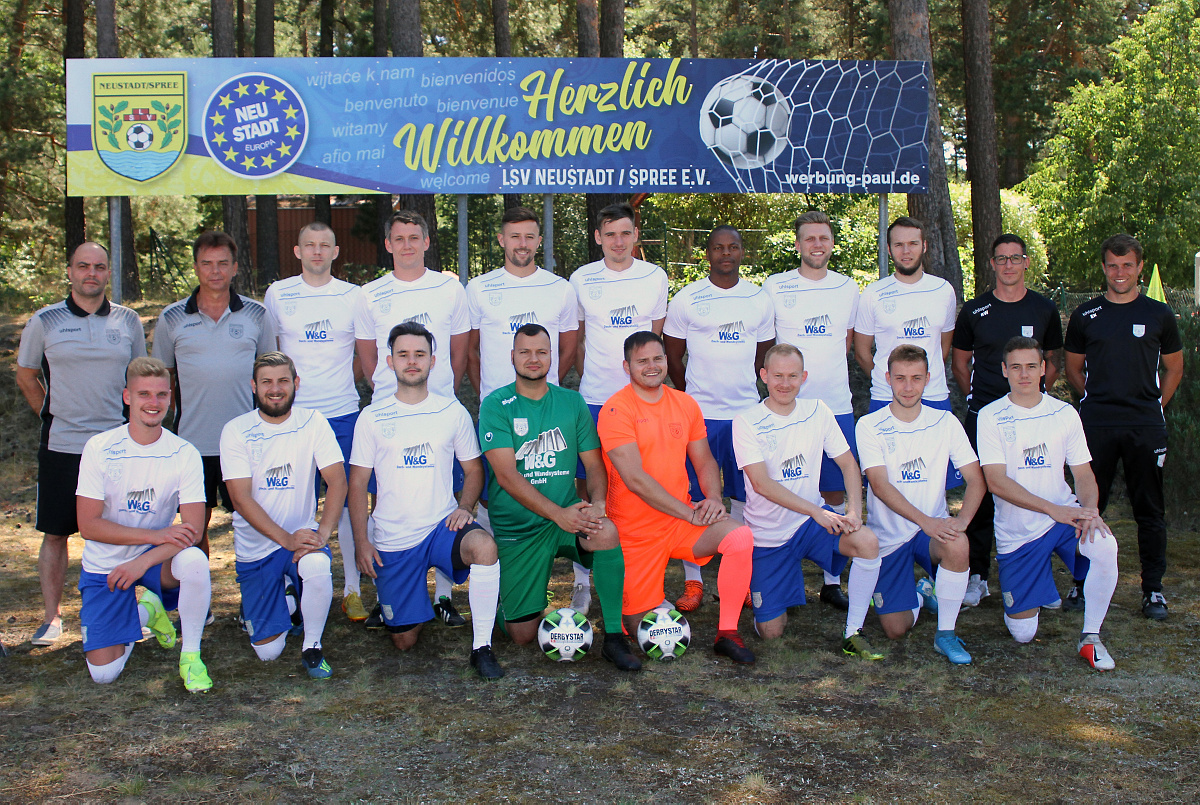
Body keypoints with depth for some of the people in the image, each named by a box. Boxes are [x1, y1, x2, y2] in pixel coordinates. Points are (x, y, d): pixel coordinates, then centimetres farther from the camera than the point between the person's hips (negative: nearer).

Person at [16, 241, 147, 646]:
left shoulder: (128, 321, 6)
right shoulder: (45, 321, 1)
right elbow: (26, 377, 11)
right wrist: (54, 415, 6)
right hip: (61, 446, -1)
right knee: (55, 533, 5)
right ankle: (52, 617, 17)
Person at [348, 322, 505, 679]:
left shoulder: (452, 411, 2)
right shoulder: (372, 417, 1)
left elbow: (473, 468, 10)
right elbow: (358, 483, 4)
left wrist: (465, 507, -10)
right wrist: (361, 542, -4)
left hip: (442, 526, 0)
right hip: (392, 540, 1)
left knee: (484, 545, -36)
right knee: (404, 641, 1)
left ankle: (481, 647, -21)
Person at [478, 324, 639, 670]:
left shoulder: (572, 402, 6)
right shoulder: (495, 406, -5)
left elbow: (594, 464, 6)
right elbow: (506, 475, -15)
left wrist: (597, 504, -17)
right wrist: (558, 514, -25)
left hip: (567, 516, 2)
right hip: (516, 526, -2)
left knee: (606, 532, -32)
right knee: (523, 636, -3)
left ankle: (614, 638, -18)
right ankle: (504, 586, 33)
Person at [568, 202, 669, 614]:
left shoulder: (655, 277, 5)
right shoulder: (582, 279, 3)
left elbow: (655, 336, 13)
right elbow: (577, 337, 11)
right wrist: (589, 378, 8)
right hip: (594, 398, -1)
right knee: (589, 489, 0)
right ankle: (583, 581, 10)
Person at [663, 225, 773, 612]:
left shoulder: (760, 300, 8)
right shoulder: (686, 299, 0)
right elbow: (673, 355, 6)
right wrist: (691, 397, 8)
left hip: (746, 412, 3)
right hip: (699, 413, -2)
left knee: (745, 497, 6)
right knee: (693, 499, 0)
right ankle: (692, 582, 9)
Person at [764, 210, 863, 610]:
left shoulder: (848, 288, 9)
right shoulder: (775, 287, 0)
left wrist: (827, 371, 12)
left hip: (837, 406, 3)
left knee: (835, 493, 6)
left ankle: (832, 581, 16)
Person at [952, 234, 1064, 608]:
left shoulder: (1044, 310, 8)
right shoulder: (974, 311, 6)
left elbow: (1053, 363, 18)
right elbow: (959, 363, 14)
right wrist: (979, 396, 6)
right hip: (982, 416, -1)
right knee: (980, 496, -1)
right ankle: (977, 576, 6)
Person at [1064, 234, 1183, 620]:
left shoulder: (1159, 314, 7)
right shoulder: (1085, 315, 7)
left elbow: (1174, 367, 16)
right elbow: (1073, 370, 15)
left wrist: (1155, 404, 6)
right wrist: (1099, 399, 5)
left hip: (1146, 426, 0)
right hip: (1096, 425, 0)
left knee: (1150, 509, 4)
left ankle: (1153, 589, 13)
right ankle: (1083, 584, 12)